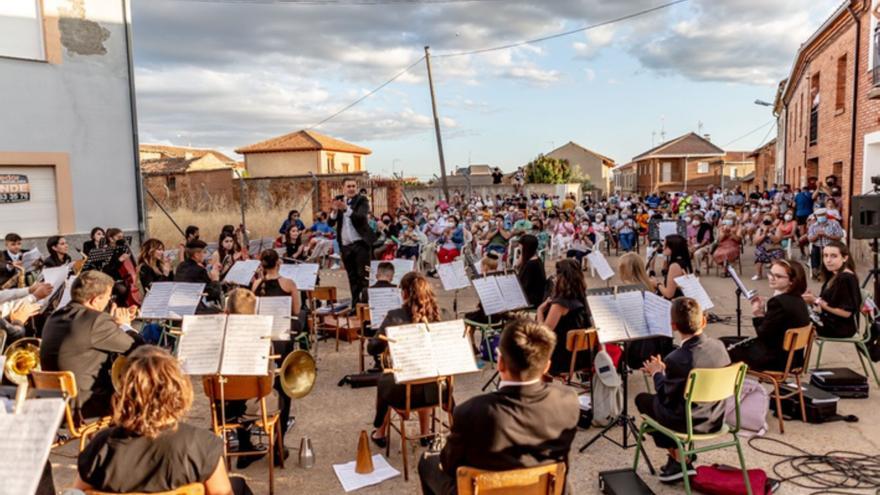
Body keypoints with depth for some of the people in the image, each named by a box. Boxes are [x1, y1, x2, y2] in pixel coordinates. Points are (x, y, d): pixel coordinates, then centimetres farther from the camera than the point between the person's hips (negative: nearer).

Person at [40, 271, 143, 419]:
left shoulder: (56, 317, 4)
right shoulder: (96, 320, -22)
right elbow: (139, 348, -16)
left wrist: (115, 324, 13)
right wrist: (124, 325, 2)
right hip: (85, 406, -8)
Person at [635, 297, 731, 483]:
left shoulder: (677, 359, -29)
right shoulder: (719, 346, -8)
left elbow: (665, 397, -16)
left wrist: (657, 373, 1)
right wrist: (666, 370, 10)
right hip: (716, 418, 7)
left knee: (642, 399, 16)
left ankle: (680, 459, 19)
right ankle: (682, 455, 28)